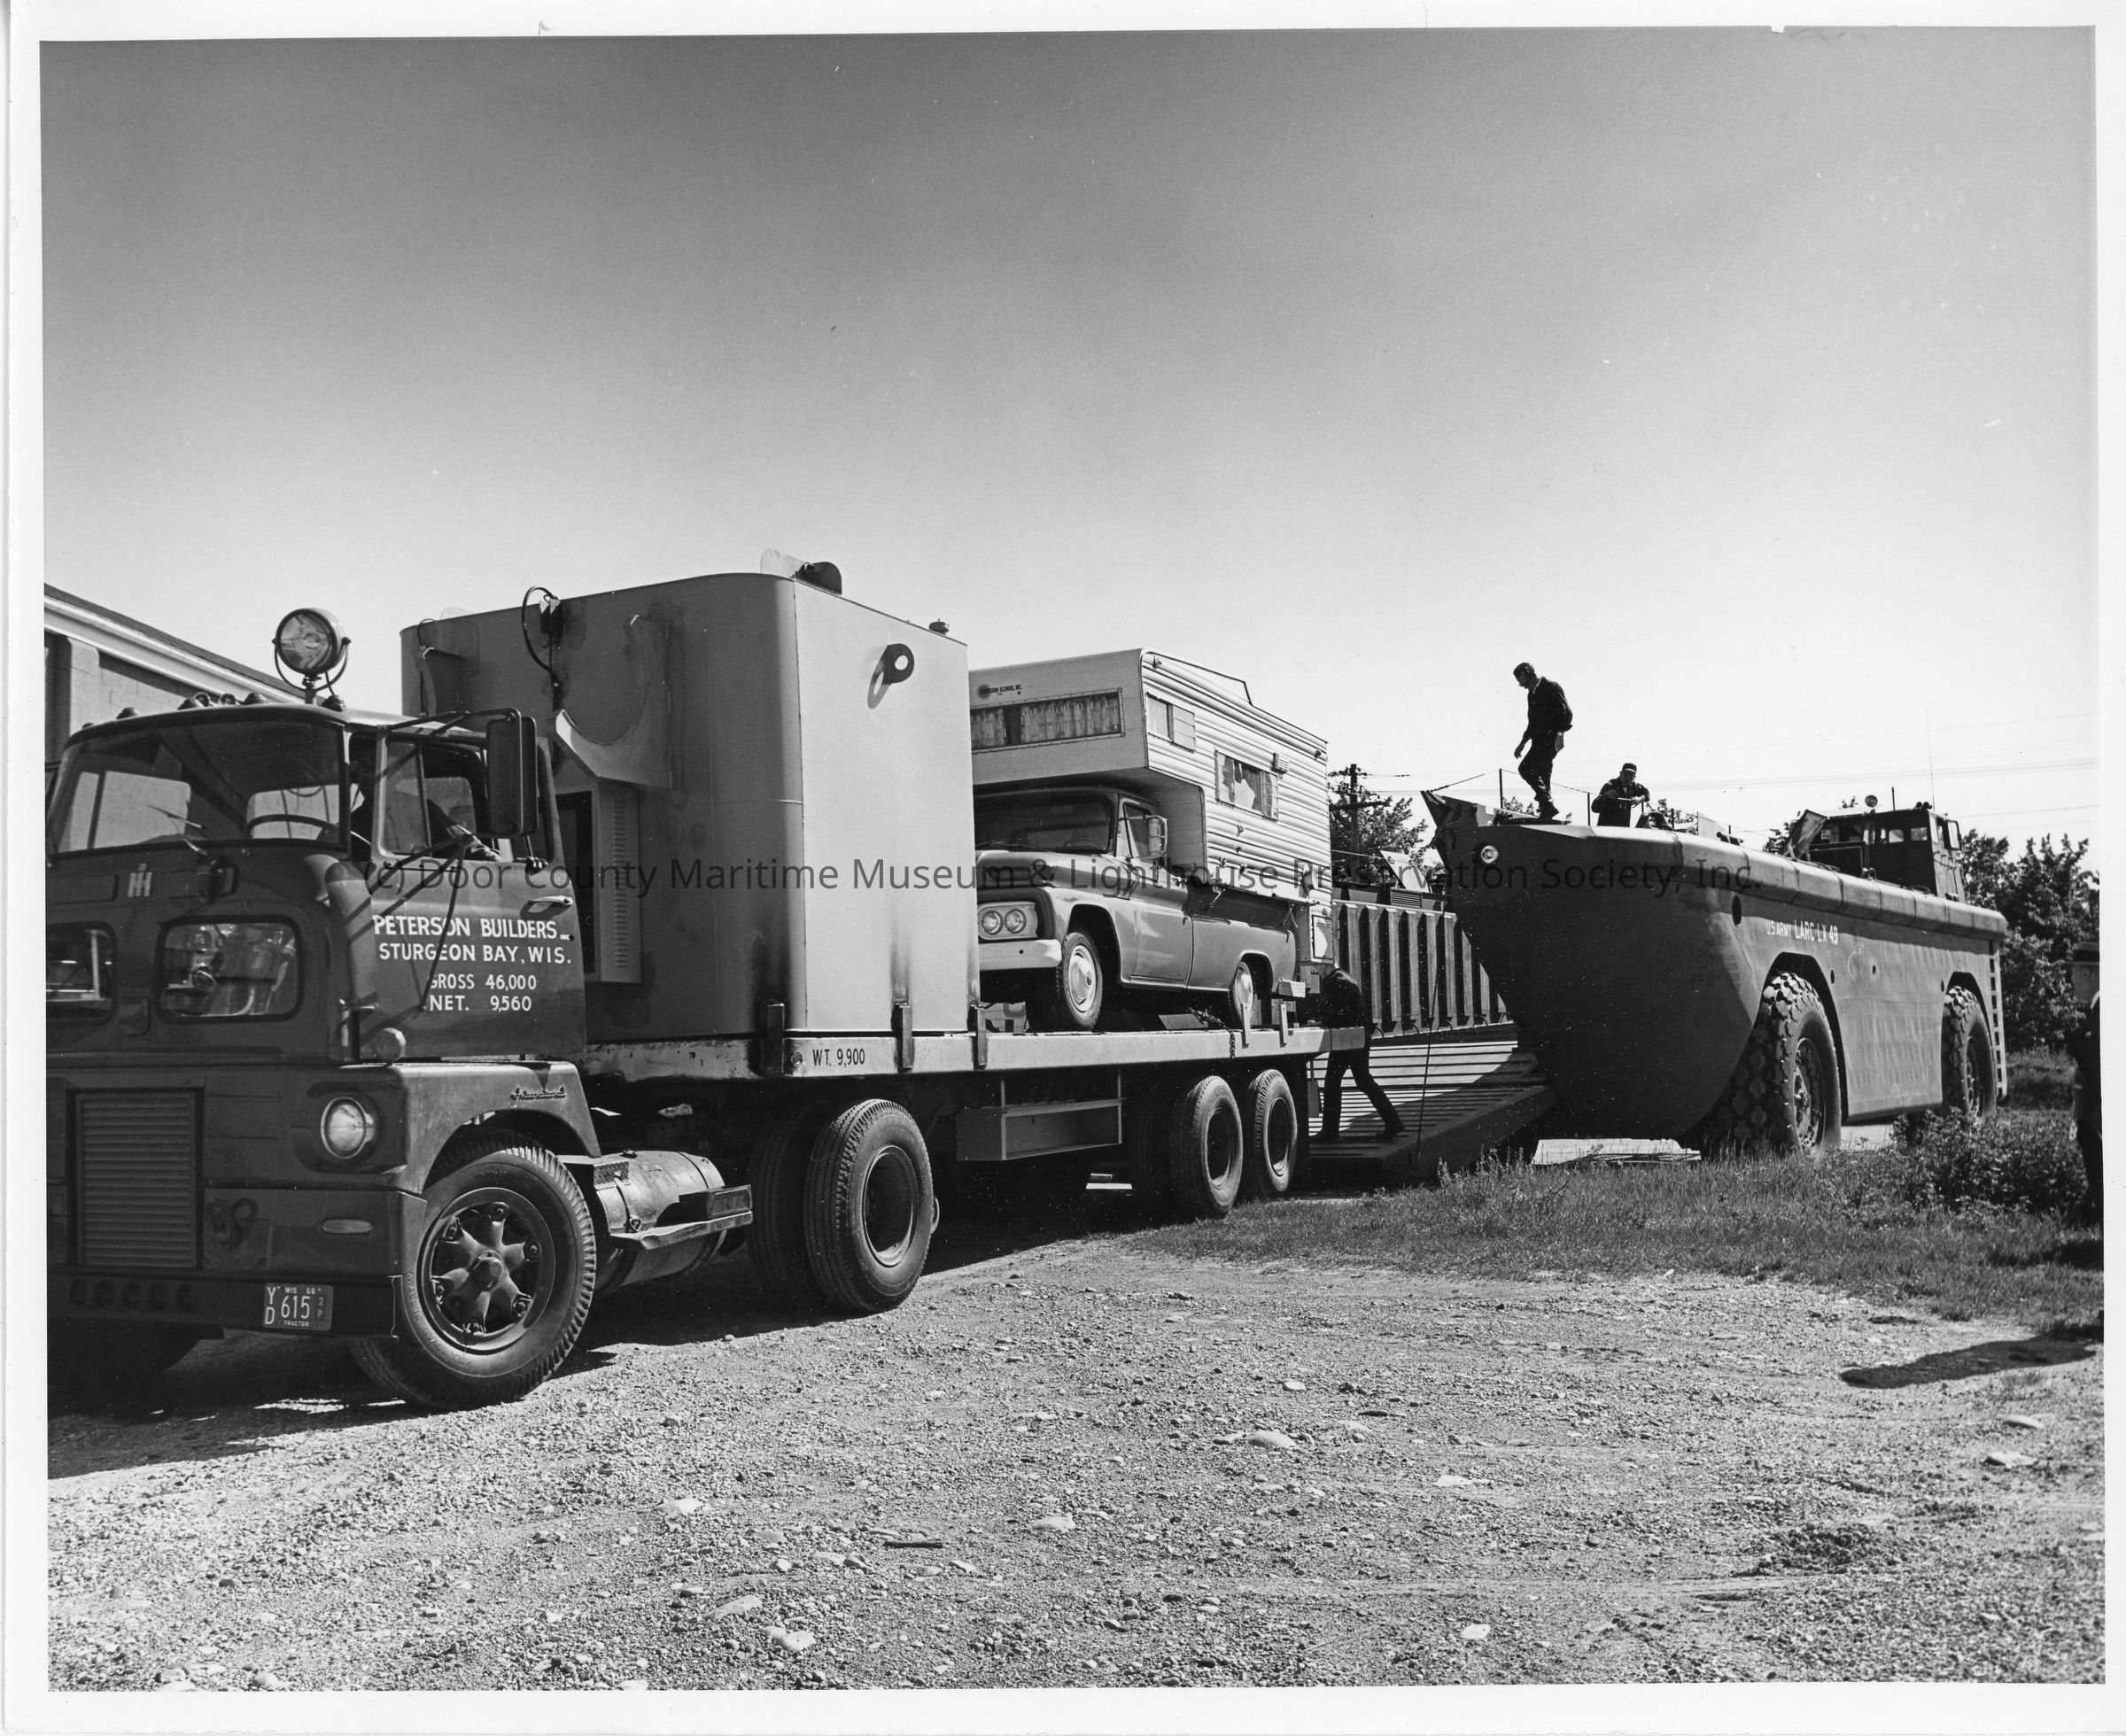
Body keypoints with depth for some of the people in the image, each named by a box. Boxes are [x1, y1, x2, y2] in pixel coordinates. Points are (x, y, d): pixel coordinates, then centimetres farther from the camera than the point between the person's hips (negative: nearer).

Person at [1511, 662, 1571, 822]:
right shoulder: (1532, 694, 21)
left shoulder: (1551, 687, -6)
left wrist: (1560, 735, -23)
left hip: (1551, 740, -9)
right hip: (1539, 741, 9)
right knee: (1542, 777, 6)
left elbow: (1566, 712, -15)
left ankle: (1547, 803, -20)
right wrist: (1522, 743, 27)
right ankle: (1546, 812, 7)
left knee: (1526, 768, -19)